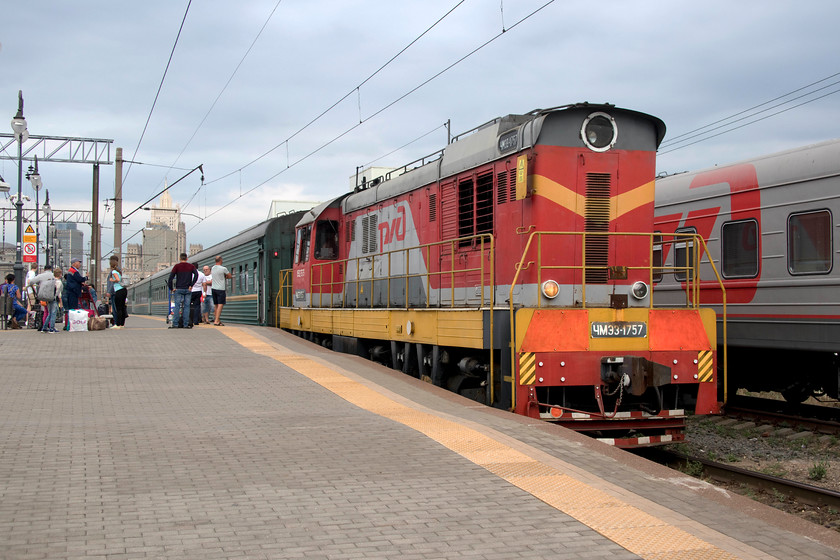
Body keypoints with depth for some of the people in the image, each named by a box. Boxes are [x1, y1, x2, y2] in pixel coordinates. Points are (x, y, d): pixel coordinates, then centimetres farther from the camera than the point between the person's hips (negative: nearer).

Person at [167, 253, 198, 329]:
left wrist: (171, 288, 0)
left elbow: (170, 277, -7)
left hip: (179, 289, -2)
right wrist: (191, 285, -5)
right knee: (187, 306, 5)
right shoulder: (191, 266, 6)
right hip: (187, 289, 2)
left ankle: (175, 324, -6)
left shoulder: (177, 266, 1)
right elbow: (196, 275, -8)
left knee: (177, 306, -1)